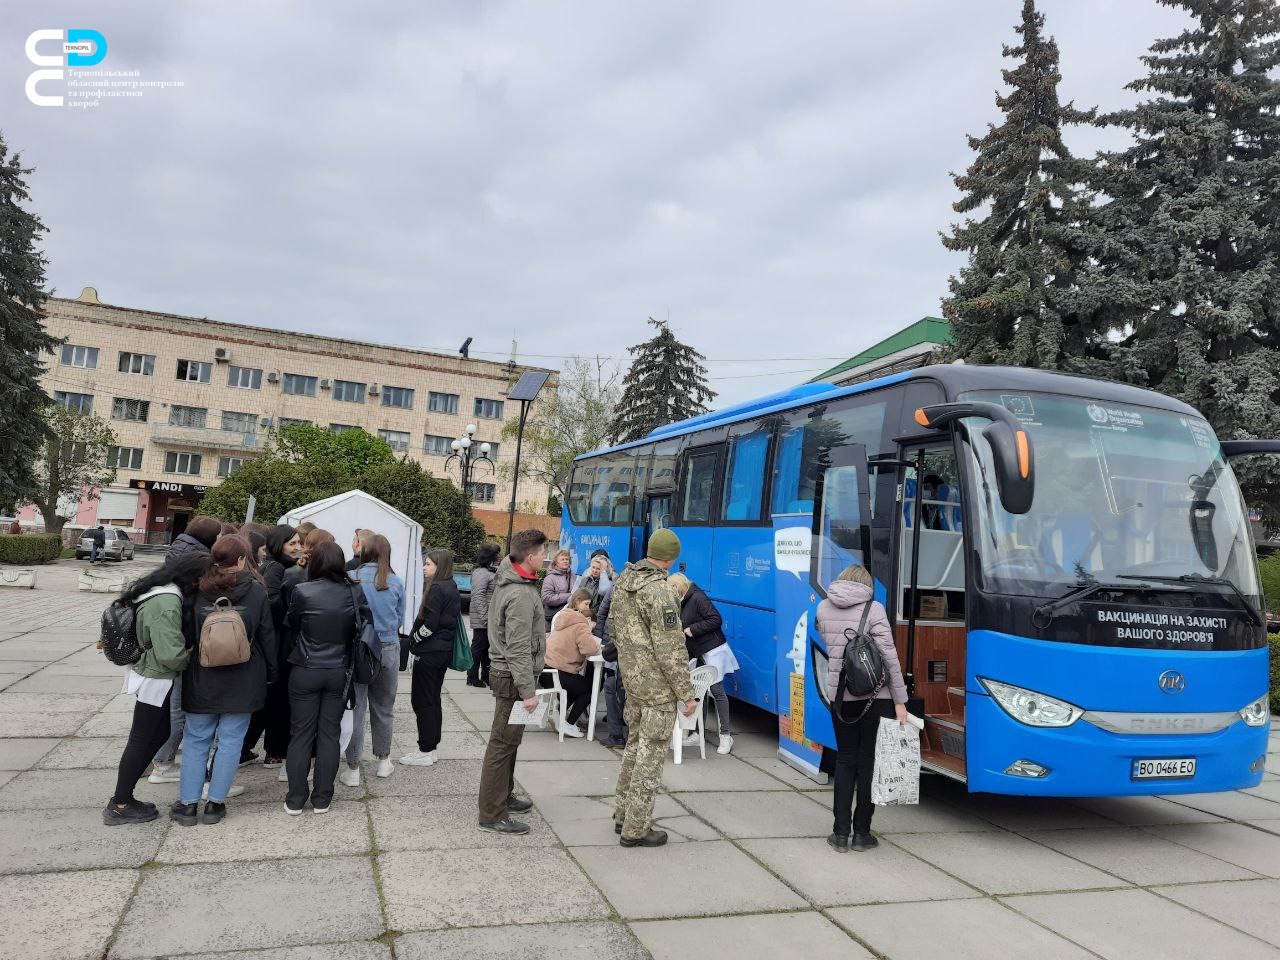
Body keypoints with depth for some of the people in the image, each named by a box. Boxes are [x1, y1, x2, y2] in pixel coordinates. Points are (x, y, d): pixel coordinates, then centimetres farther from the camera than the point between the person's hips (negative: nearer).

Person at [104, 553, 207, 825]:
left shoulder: (160, 592, 4)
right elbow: (171, 654, -27)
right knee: (141, 741, 3)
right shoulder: (168, 602, -26)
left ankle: (122, 796, 27)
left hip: (151, 676, 10)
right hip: (156, 680, -10)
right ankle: (119, 806, 17)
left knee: (160, 733, 18)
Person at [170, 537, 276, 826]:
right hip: (242, 681, -1)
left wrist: (181, 662, 19)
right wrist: (270, 672, 9)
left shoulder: (197, 590, -5)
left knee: (196, 739, 12)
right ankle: (215, 803, 12)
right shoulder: (256, 591, -8)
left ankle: (188, 804, 16)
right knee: (230, 740, 8)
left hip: (203, 679, 1)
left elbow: (187, 635, 3)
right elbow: (267, 637, -3)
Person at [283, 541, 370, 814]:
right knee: (329, 733, 10)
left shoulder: (302, 591, -13)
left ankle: (295, 800, 15)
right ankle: (322, 799, 16)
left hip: (305, 671, -1)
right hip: (339, 672, 1)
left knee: (301, 733, 9)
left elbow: (290, 625, 1)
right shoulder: (354, 592, -9)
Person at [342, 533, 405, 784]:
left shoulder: (351, 578, -9)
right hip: (388, 649, 2)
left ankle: (353, 770, 11)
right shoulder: (396, 582, -4)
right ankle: (383, 760, 30)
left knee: (355, 709, 6)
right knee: (383, 708, 18)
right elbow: (400, 619, 5)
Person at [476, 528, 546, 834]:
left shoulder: (507, 581, 9)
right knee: (503, 743, -4)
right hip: (513, 677, -10)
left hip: (503, 670, 10)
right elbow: (518, 649, -24)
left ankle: (503, 795, 34)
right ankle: (492, 814, 3)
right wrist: (528, 691, -22)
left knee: (508, 739, 20)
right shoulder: (521, 595, -23)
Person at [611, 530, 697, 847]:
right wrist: (687, 694, -15)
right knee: (651, 753, 2)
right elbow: (670, 649, -22)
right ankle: (635, 830, 11)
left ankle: (623, 815, 32)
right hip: (658, 687, -8)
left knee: (634, 746, 21)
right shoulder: (658, 591, -23)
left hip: (632, 679, 9)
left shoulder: (622, 581, 4)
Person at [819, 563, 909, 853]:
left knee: (845, 760, 13)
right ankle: (862, 833, 15)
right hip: (875, 696, -3)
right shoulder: (873, 610, -9)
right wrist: (900, 701, -8)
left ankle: (841, 834, 12)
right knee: (869, 761, 9)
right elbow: (889, 658, -12)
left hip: (839, 694, 3)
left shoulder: (823, 609, 3)